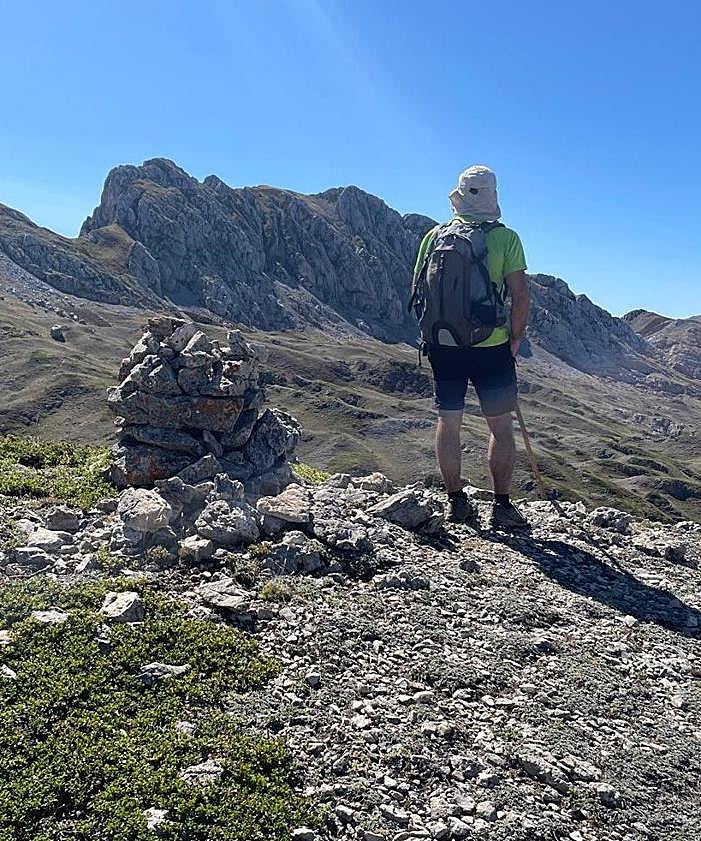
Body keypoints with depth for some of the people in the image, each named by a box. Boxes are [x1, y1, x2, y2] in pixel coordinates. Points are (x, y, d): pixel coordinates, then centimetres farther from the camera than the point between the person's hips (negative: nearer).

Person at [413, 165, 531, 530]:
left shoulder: (435, 236, 3)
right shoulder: (505, 238, -5)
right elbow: (521, 295, -9)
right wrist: (514, 339, 4)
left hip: (443, 346, 3)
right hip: (492, 346, -2)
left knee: (448, 422, 11)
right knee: (501, 425, 8)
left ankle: (456, 502, 18)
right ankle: (502, 506, 10)